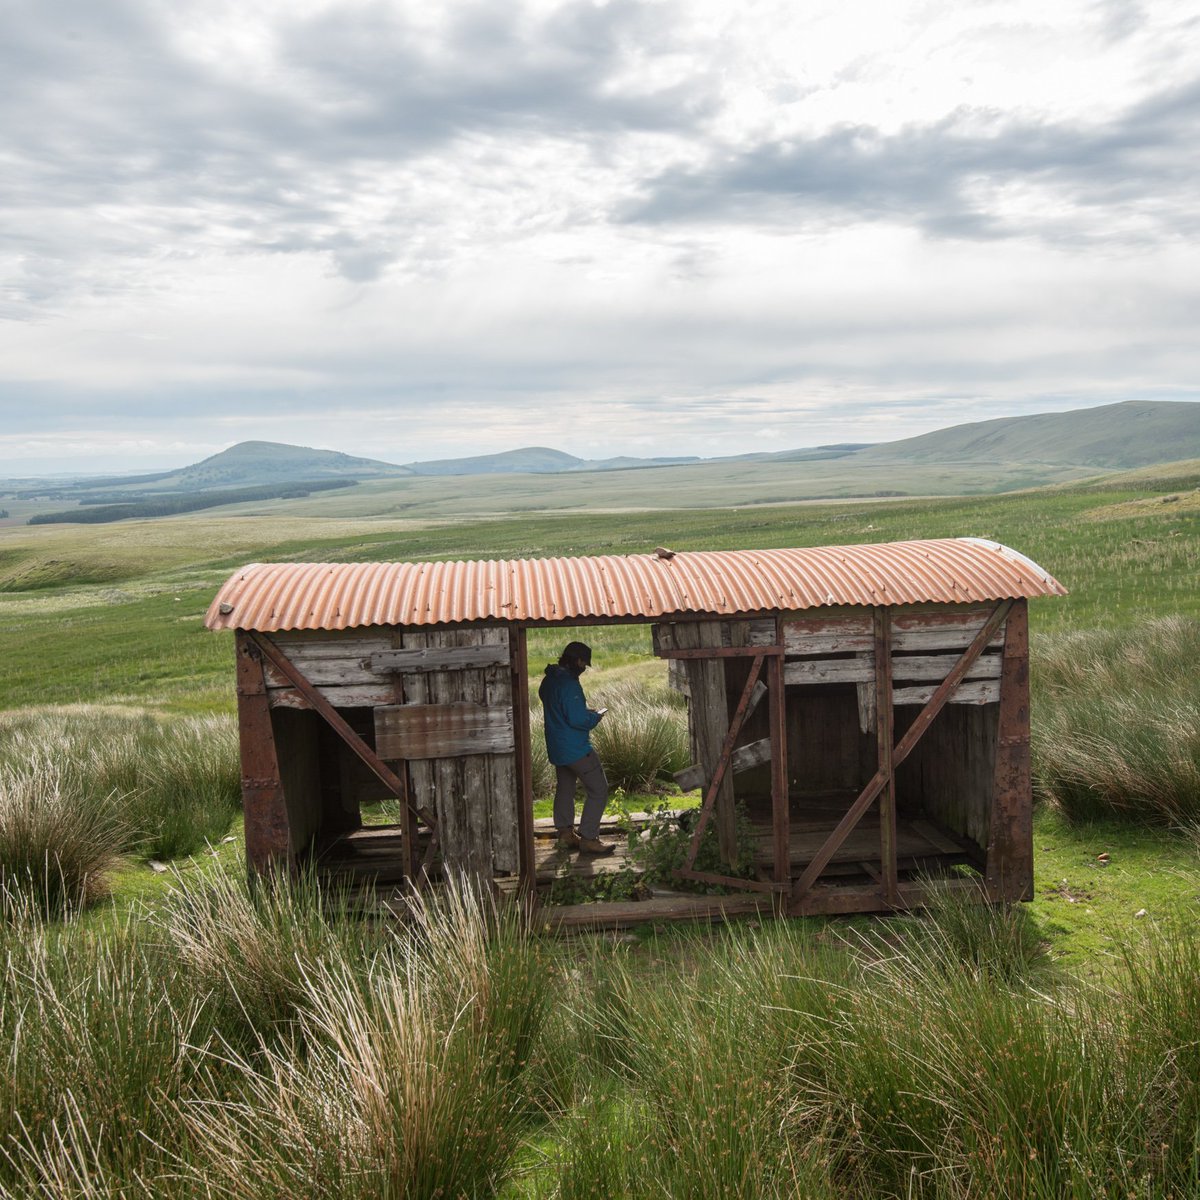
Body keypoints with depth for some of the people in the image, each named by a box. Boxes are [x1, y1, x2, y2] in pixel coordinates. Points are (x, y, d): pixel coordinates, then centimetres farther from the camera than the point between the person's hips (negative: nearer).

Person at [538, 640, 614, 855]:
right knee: (598, 790, -1)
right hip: (576, 749, -9)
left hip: (556, 747, 9)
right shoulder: (569, 684, -23)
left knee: (564, 789, 20)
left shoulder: (548, 680, 8)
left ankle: (565, 834, 25)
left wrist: (586, 711, 15)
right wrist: (596, 716, -7)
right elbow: (577, 720, -25)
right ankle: (588, 838, -2)